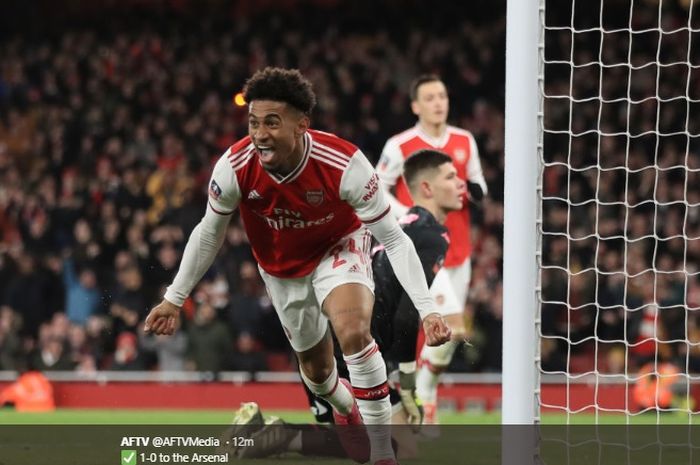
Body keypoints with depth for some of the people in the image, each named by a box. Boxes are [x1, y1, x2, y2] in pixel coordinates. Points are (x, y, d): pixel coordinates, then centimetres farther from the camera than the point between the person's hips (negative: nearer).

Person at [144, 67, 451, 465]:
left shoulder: (344, 164, -35)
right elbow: (209, 234, -7)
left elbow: (394, 238, -28)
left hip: (340, 249, -3)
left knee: (354, 331, -31)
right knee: (316, 367, 15)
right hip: (282, 268, 3)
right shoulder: (234, 168, -28)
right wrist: (175, 298, -4)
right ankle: (346, 408, 54)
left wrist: (427, 309, -36)